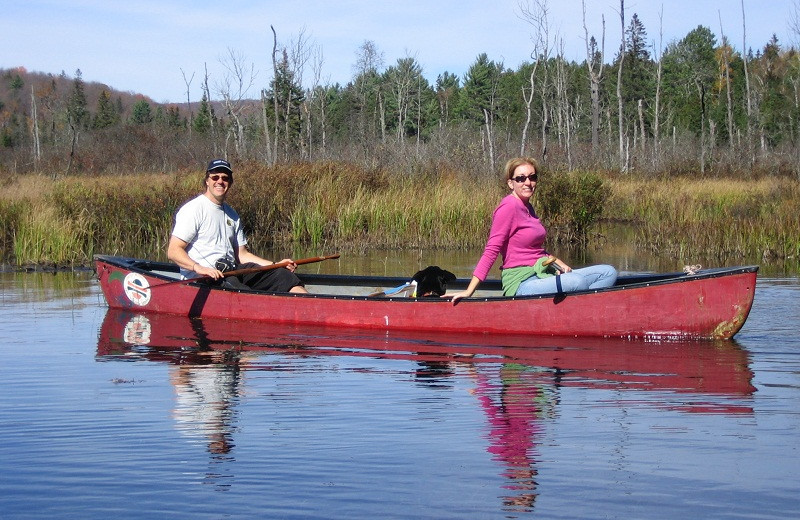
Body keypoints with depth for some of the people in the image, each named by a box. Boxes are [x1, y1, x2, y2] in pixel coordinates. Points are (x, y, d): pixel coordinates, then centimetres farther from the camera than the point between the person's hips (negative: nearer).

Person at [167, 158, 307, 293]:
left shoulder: (232, 215, 20)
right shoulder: (194, 209, -4)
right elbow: (173, 251, -11)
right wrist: (199, 268, -28)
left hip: (232, 271, 7)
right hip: (202, 279, -7)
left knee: (279, 273, -12)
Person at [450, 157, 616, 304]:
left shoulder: (527, 207, 17)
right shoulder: (509, 206, -11)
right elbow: (491, 251, -14)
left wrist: (559, 264, 9)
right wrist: (469, 292, -18)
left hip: (541, 275, 10)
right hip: (521, 284, -10)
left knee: (608, 273, 0)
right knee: (577, 281, -34)